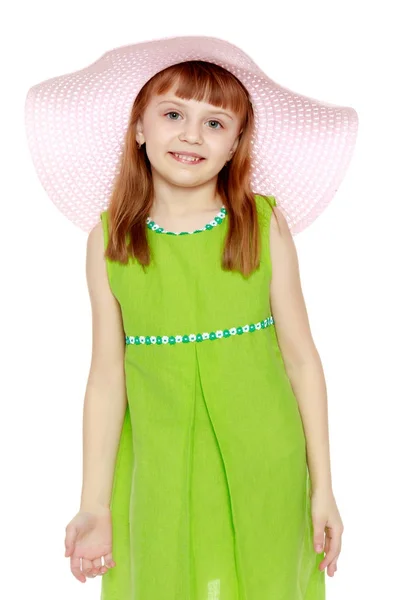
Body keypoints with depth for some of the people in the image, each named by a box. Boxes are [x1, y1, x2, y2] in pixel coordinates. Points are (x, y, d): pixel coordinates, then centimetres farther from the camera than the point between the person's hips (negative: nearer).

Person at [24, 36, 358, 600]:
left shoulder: (266, 224, -5)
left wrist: (323, 488, -1)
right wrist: (95, 505, -3)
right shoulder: (108, 238, -3)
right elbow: (108, 375, -3)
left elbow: (301, 358, -3)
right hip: (161, 477, 0)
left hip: (264, 472, 0)